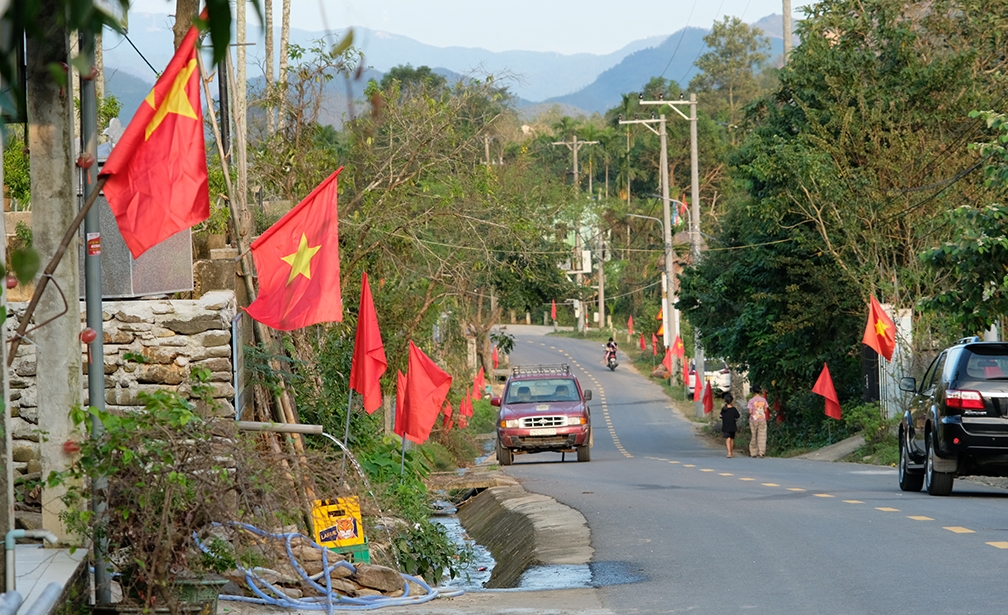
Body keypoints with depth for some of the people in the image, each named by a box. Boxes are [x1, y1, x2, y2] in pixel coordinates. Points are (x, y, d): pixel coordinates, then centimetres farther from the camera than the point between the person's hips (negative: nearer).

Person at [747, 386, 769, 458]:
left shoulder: (751, 401, -9)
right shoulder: (763, 399, -1)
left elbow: (750, 412, -11)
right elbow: (766, 410, 4)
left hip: (753, 420, -1)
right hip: (762, 420, 1)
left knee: (753, 436, 9)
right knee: (762, 436, 2)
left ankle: (753, 453, 13)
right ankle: (761, 452, -10)